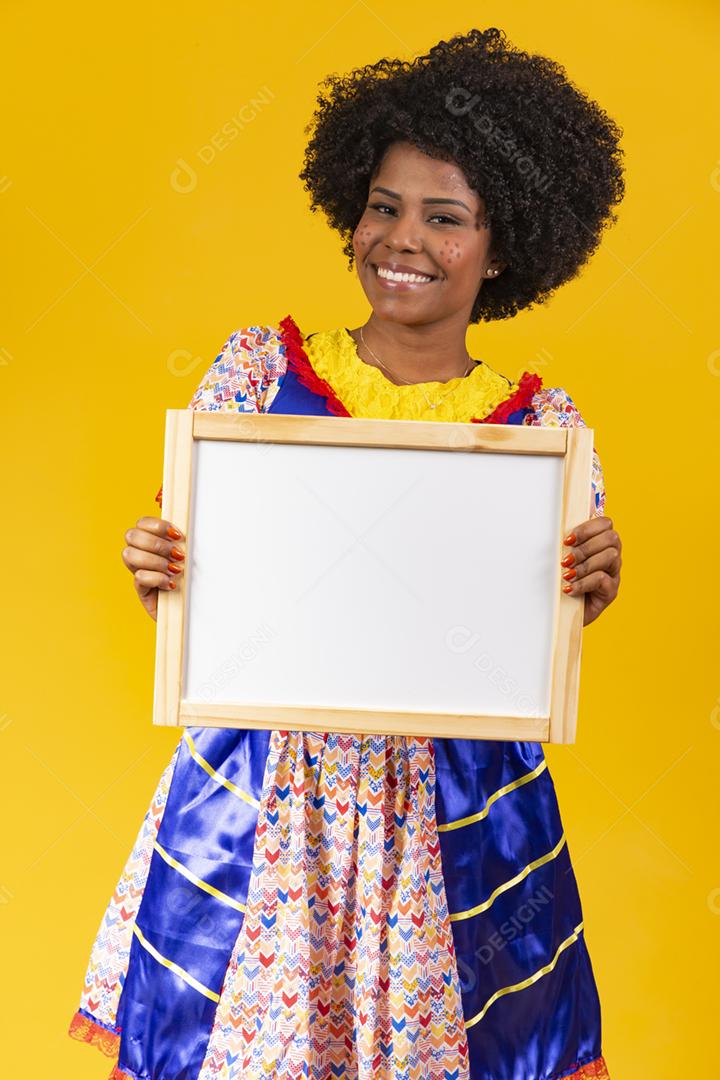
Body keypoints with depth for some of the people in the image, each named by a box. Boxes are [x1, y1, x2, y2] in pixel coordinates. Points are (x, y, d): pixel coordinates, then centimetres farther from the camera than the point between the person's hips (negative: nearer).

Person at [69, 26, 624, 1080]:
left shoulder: (545, 425, -3)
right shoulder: (259, 367, -2)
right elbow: (190, 578, 2)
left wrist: (582, 595, -19)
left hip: (458, 822, 0)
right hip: (253, 808, 1)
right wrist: (156, 573, -19)